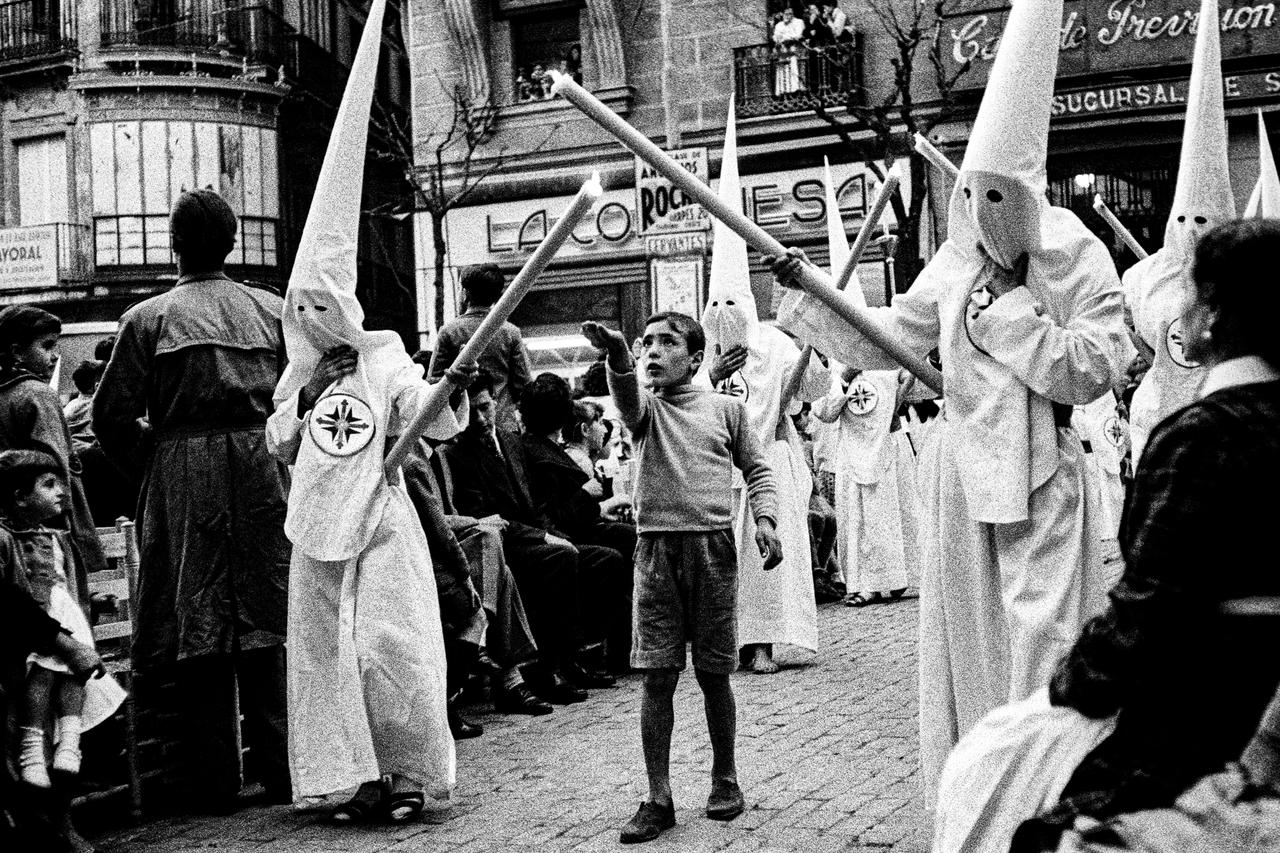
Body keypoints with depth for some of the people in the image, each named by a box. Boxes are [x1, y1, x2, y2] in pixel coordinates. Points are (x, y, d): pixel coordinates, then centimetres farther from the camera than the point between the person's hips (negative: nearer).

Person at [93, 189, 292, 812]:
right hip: (263, 473, 2)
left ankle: (214, 783, 8)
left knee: (197, 626, 4)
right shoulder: (272, 309, 6)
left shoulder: (148, 318, 1)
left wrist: (150, 466, 11)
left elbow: (112, 415, -3)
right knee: (266, 623, 6)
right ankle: (283, 772, 8)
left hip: (183, 478, -1)